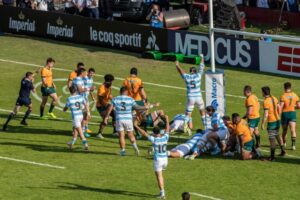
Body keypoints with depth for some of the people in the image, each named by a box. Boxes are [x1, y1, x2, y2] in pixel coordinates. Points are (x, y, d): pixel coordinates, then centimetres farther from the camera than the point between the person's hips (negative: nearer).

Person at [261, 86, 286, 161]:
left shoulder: (266, 101, -19)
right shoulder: (274, 98, 4)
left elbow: (266, 115, -21)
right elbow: (279, 108, 14)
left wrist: (263, 124, -15)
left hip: (271, 122, -8)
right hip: (277, 120, 8)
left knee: (272, 139, -2)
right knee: (277, 135, 25)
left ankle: (272, 156, 2)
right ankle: (283, 151, 30)